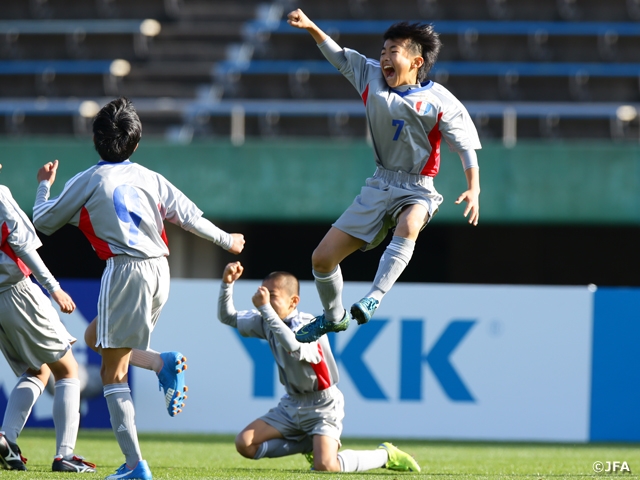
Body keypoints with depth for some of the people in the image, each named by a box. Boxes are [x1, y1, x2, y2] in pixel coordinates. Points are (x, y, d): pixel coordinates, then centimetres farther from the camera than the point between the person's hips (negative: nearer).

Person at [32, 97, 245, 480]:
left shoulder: (88, 181, 1)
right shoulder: (151, 178, 13)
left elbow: (44, 222, 9)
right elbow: (190, 216, 15)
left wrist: (44, 186, 28)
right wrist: (226, 240, 31)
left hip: (126, 270, -6)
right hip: (160, 269, 6)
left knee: (113, 373, -2)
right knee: (98, 337, 26)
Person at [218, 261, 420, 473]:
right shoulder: (265, 322, -2)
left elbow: (296, 348, -48)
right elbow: (227, 317, 7)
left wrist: (265, 309, -48)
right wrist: (227, 283, -12)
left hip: (322, 407, -7)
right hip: (292, 405, 7)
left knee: (326, 466, -26)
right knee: (244, 444, -5)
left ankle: (385, 455, 1)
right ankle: (309, 446, 13)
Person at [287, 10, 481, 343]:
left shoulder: (440, 103, -12)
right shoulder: (372, 79, 1)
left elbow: (466, 147, -10)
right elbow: (339, 56, 13)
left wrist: (473, 190, -23)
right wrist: (310, 27, -1)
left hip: (417, 191, -5)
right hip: (379, 186, 5)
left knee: (408, 226, -43)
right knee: (323, 257, 1)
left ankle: (373, 299, -44)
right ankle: (333, 317, 27)